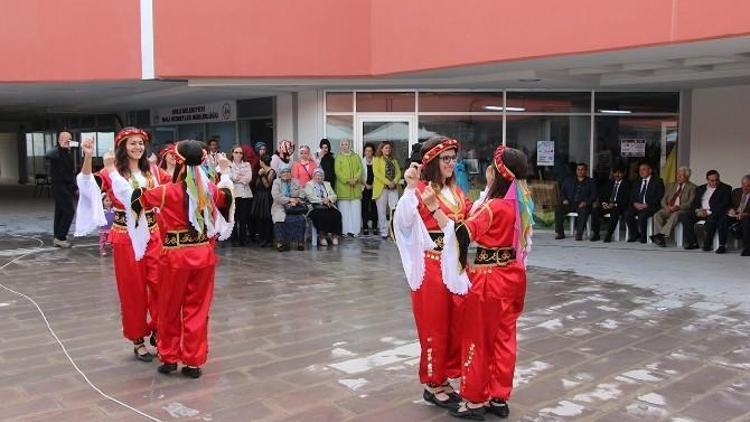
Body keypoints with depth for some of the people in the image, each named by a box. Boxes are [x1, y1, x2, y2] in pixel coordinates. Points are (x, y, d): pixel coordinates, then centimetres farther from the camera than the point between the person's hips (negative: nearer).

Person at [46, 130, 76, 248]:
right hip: (59, 185, -9)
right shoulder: (56, 151, -11)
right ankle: (60, 237, -7)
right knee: (69, 210, -13)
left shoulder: (69, 153, 16)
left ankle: (58, 238, 16)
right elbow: (47, 156, -35)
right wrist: (61, 147, -31)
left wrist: (75, 187, 19)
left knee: (60, 212, 11)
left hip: (68, 186, 9)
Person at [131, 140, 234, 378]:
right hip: (203, 253, 3)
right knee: (198, 309, 10)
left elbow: (136, 198, 1)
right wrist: (225, 173, 31)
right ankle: (193, 362, 14)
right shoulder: (211, 190, -2)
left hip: (175, 255, -2)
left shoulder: (168, 191, -11)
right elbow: (226, 197, 21)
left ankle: (169, 358, 24)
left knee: (171, 309, 14)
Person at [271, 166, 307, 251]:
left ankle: (300, 242, -20)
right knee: (280, 219, -32)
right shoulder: (276, 182, 8)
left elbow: (301, 194, 9)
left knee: (301, 219, -26)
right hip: (280, 207, -2)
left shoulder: (295, 182, 18)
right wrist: (289, 200, -15)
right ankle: (280, 242, -25)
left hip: (294, 208, 2)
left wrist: (296, 200, -13)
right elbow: (276, 196, -6)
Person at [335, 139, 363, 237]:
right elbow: (337, 171, -3)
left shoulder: (356, 157, 15)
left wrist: (355, 179, -9)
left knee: (356, 209, -3)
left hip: (355, 187, 2)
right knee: (345, 208, -6)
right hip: (343, 187, -2)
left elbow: (360, 169, 7)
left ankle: (355, 229, -1)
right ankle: (346, 230, -4)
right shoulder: (338, 157, 6)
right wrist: (347, 180, -13)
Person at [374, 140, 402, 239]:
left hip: (393, 188, 4)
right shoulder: (377, 159, 5)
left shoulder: (394, 160, 20)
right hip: (381, 188, -4)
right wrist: (387, 182, -16)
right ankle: (384, 232, 5)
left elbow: (398, 172, 12)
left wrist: (394, 182, -9)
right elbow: (376, 173, -8)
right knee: (382, 211, -1)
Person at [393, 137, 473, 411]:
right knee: (435, 326, 3)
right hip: (432, 266, -7)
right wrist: (410, 188, -33)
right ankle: (432, 385, 17)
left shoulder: (456, 191, 12)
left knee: (456, 325, 13)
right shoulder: (420, 189, -11)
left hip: (456, 265, 7)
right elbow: (404, 221, -24)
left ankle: (444, 379, 28)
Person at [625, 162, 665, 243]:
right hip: (637, 205, 5)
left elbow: (659, 197, -7)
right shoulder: (637, 183, 22)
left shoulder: (657, 181, 3)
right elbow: (632, 196, 17)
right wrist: (635, 203, -7)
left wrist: (646, 205, -17)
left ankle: (643, 237, -16)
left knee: (642, 215, -35)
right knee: (627, 213, -24)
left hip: (651, 206, -5)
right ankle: (634, 234, -7)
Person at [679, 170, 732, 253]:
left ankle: (707, 245, -27)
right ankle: (693, 243, -15)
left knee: (711, 219, -39)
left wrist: (708, 211, -17)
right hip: (700, 213, 5)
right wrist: (697, 211, -8)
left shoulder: (726, 188, 4)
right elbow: (694, 203, 15)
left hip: (715, 213, -5)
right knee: (684, 217, -20)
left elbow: (725, 205, -8)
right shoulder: (700, 189, 19)